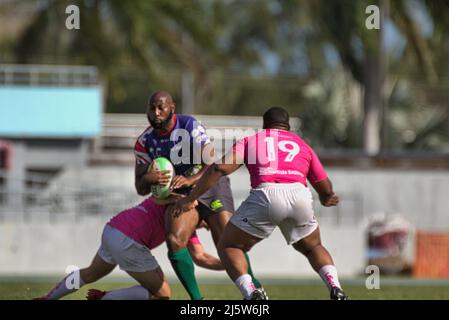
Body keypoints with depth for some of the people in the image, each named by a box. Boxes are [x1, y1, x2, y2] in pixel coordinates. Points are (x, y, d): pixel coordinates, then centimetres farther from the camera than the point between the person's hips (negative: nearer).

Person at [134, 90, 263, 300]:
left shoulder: (190, 126, -13)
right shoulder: (144, 142, -2)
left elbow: (212, 164, -17)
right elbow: (141, 189, 0)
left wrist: (190, 180, -34)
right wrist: (149, 179, -25)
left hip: (211, 184, -3)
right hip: (181, 193, 3)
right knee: (175, 241, -24)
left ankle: (254, 287, 10)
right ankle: (196, 299, -12)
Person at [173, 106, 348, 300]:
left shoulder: (251, 141, 24)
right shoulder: (303, 146, 29)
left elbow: (220, 168, 9)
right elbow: (326, 190, 30)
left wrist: (190, 198, 13)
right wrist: (326, 200, 54)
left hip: (266, 195, -3)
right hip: (300, 196, 3)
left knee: (228, 247, 14)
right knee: (313, 248, 28)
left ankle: (251, 293, -9)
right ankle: (335, 288, 2)